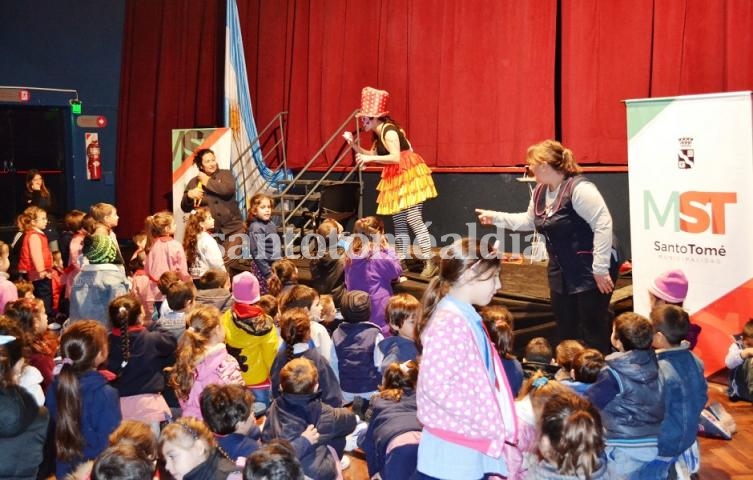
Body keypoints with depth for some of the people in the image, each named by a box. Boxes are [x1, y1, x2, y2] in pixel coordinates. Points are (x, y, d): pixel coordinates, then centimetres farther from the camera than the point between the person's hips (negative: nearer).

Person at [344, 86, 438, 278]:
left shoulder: (388, 131, -16)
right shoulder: (378, 135, 13)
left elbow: (395, 157, -26)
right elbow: (372, 155, 23)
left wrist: (370, 158, -25)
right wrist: (354, 144, 12)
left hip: (408, 176, -10)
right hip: (396, 179, 10)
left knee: (414, 219, -14)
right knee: (398, 222, 9)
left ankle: (429, 263, -13)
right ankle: (403, 261, 15)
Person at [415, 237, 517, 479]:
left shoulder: (467, 318, 11)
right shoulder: (449, 323, -20)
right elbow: (436, 385, -27)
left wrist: (497, 428, 12)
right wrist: (490, 423, -19)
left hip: (474, 444, 9)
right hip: (453, 452, -9)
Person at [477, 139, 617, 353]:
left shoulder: (579, 188, -21)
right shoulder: (540, 191, 7)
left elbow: (603, 225, -25)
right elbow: (529, 221, 24)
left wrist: (600, 269, -25)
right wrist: (496, 217, 19)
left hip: (590, 272, -9)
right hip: (562, 273, 9)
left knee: (593, 332, 0)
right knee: (565, 331, 16)